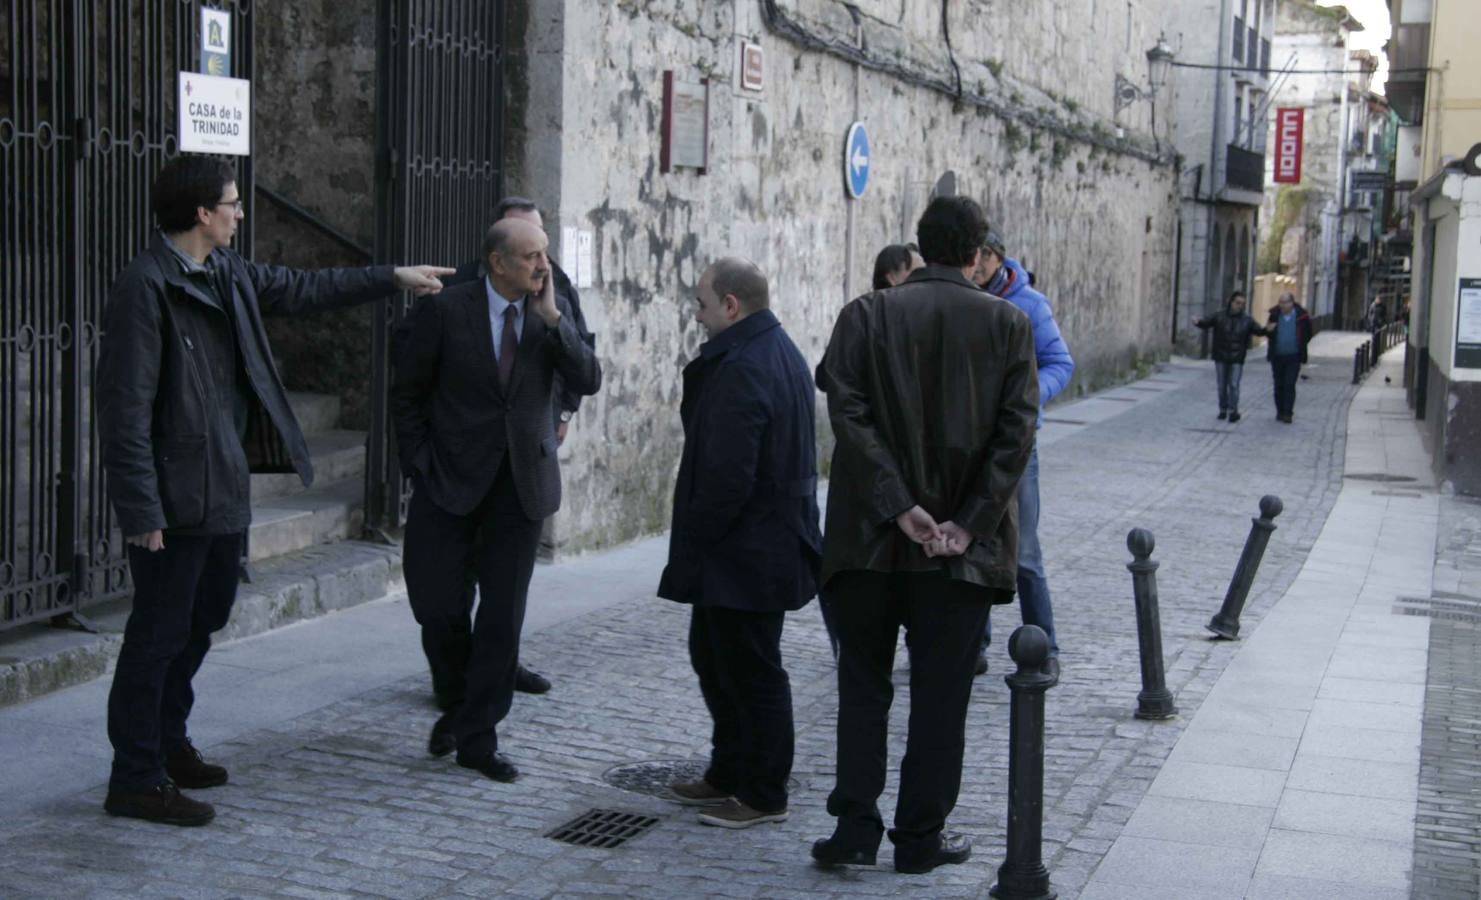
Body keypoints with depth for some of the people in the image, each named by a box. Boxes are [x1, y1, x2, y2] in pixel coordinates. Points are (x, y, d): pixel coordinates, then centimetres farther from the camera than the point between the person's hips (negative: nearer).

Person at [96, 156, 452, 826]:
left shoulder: (227, 273, 9)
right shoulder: (145, 286, -17)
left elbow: (301, 289, 27)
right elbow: (124, 405, -20)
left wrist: (393, 278, 30)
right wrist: (140, 507, -22)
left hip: (224, 487, 9)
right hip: (176, 495, -9)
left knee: (203, 618, 19)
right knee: (159, 632, -2)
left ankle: (167, 745, 35)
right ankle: (137, 779, 8)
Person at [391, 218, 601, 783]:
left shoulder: (554, 312, 2)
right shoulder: (445, 311, -7)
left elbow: (588, 382, -9)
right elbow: (407, 393, 0)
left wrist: (552, 319, -17)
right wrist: (420, 465, -4)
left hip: (523, 479, 2)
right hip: (453, 477, -2)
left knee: (504, 612, 3)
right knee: (435, 600, -2)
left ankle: (477, 737, 13)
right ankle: (459, 698, 27)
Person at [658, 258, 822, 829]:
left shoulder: (741, 372, -23)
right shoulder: (780, 352, 11)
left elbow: (727, 477, -27)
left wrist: (694, 538, -14)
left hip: (743, 560, -11)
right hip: (773, 543, 11)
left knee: (752, 673, 1)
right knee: (713, 656, 21)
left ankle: (763, 795, 12)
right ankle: (729, 774, 32)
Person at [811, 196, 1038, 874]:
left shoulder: (866, 315, -1)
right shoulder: (1007, 325, -1)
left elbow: (847, 412, -11)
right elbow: (1016, 432, -9)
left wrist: (899, 507, -12)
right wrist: (968, 524, -9)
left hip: (871, 537, 1)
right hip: (964, 545, 0)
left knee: (863, 684, 13)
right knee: (939, 693, 9)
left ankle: (856, 826, 9)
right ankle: (920, 837, 14)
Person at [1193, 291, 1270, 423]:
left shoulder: (1246, 320, 2)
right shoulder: (1220, 317, 0)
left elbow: (1258, 331, 3)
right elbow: (1207, 323, -5)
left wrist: (1267, 330, -18)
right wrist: (1198, 322, -28)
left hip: (1236, 359, -1)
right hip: (1221, 358, 1)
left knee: (1233, 385, -6)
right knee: (1222, 386, 7)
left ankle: (1233, 411, 0)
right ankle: (1223, 409, 18)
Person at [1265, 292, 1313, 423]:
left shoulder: (1301, 316, -7)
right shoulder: (1275, 315, 0)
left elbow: (1308, 335, 6)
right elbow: (1268, 332, 12)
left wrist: (1300, 346, 0)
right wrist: (1268, 330, -11)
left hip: (1293, 357, -3)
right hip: (1277, 357, 3)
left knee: (1289, 385, -9)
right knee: (1279, 385, 8)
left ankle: (1288, 413, -6)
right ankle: (1280, 412, 17)